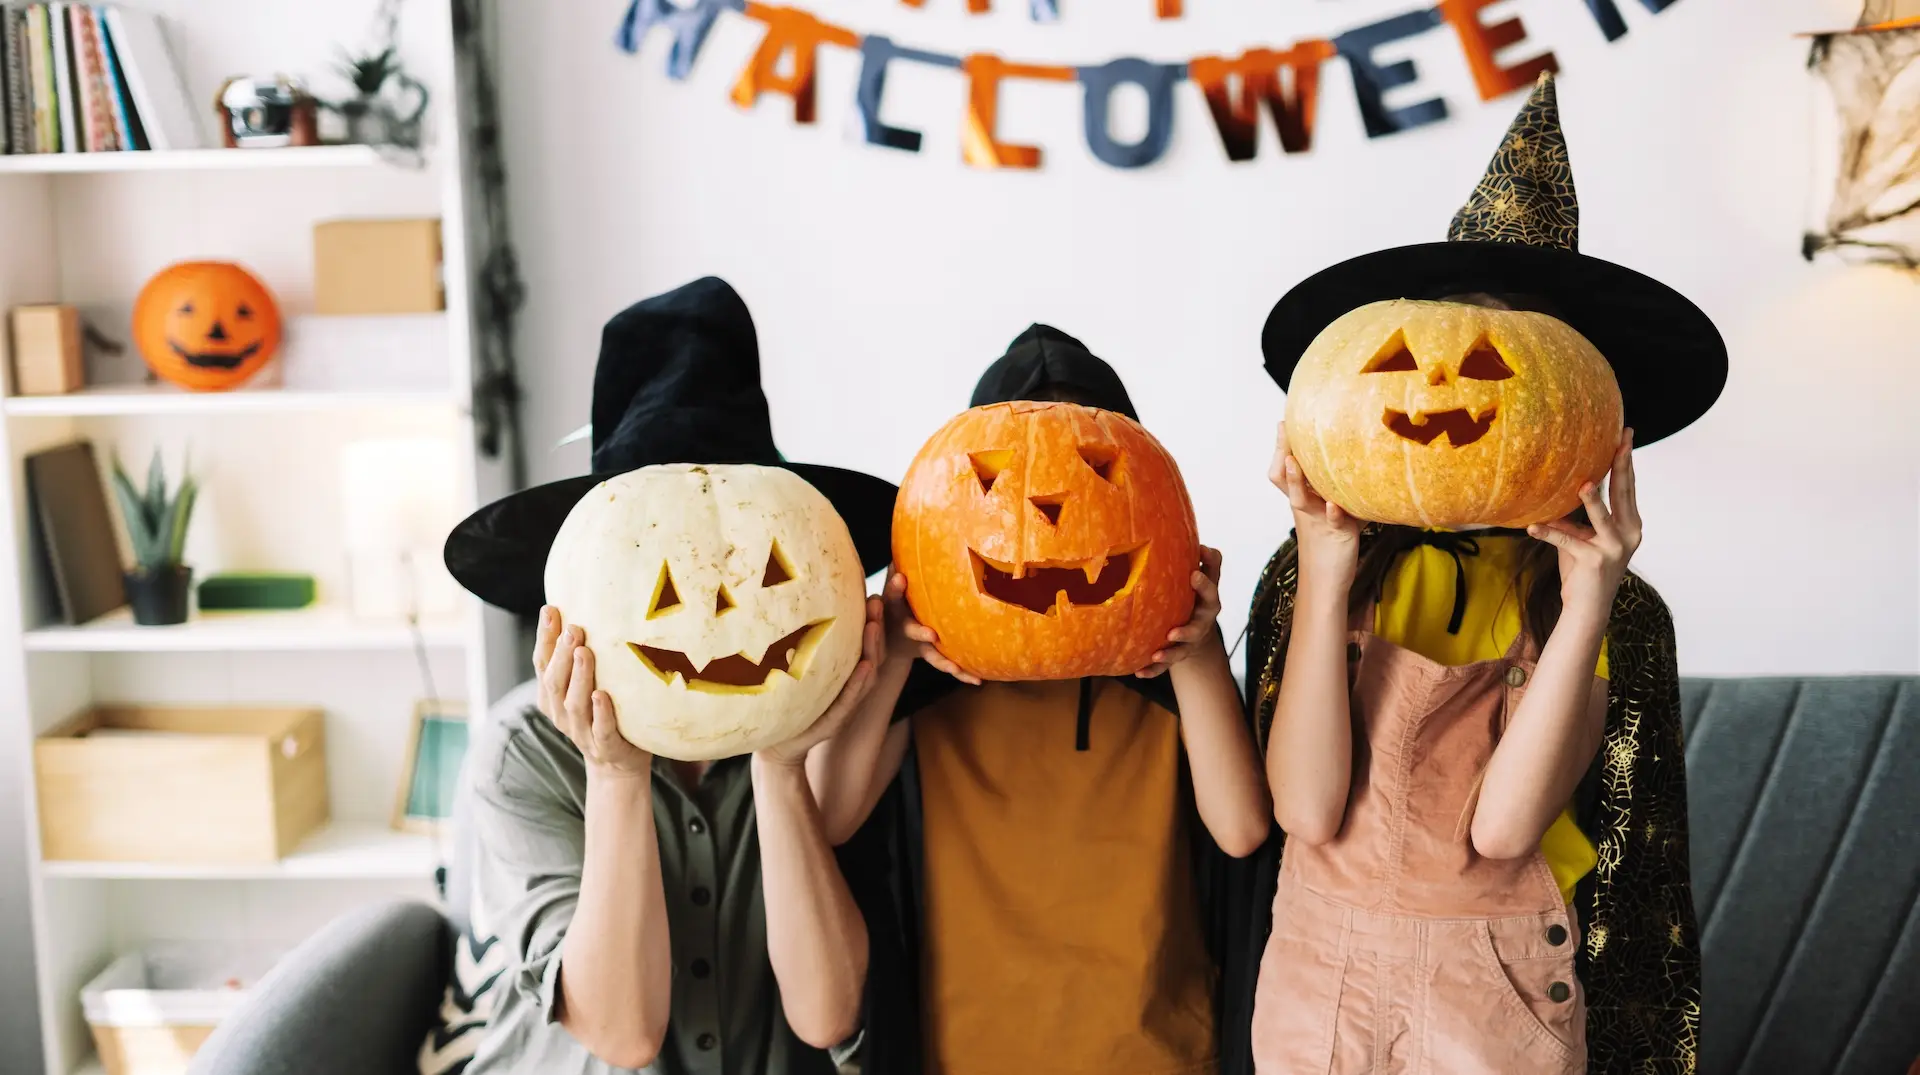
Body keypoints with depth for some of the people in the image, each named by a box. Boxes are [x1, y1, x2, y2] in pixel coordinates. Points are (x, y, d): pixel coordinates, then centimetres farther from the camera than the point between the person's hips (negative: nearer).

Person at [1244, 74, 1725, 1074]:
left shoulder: (1618, 611, -7)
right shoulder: (1313, 569, -7)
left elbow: (1500, 825, -19)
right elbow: (1308, 811, -16)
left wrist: (1585, 604, -26)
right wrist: (1326, 575, -21)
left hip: (1505, 995, -1)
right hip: (1322, 971, 1)